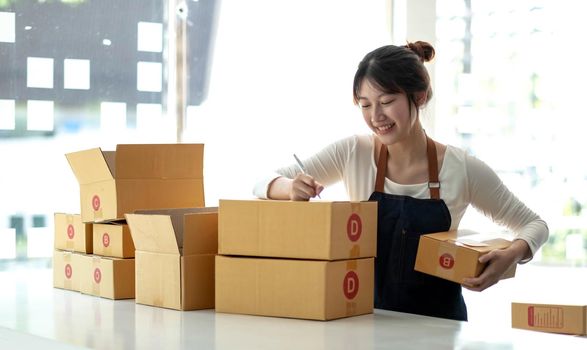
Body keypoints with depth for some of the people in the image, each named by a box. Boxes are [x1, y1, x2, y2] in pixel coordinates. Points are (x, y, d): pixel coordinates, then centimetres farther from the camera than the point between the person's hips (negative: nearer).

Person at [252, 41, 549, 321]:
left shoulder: (463, 169, -5)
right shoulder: (353, 153, -2)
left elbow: (533, 224, 8)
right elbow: (265, 185, 2)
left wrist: (511, 255, -14)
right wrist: (292, 188, -20)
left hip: (438, 322, 0)